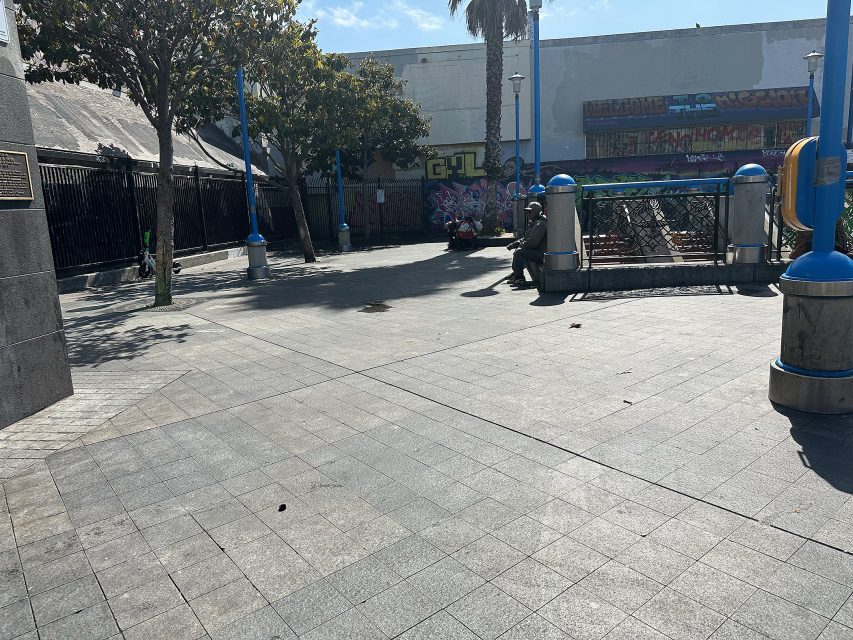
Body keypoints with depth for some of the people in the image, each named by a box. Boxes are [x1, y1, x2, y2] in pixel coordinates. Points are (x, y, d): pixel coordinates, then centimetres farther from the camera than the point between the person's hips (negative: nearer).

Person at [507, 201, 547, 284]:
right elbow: (526, 238, 25)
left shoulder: (540, 224, -19)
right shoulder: (534, 223, 17)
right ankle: (516, 273, 18)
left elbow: (532, 242, -27)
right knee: (518, 249, 20)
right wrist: (515, 243, 9)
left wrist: (520, 245, -10)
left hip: (541, 254, -11)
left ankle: (519, 278, -17)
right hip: (536, 251, 11)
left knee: (519, 252, -22)